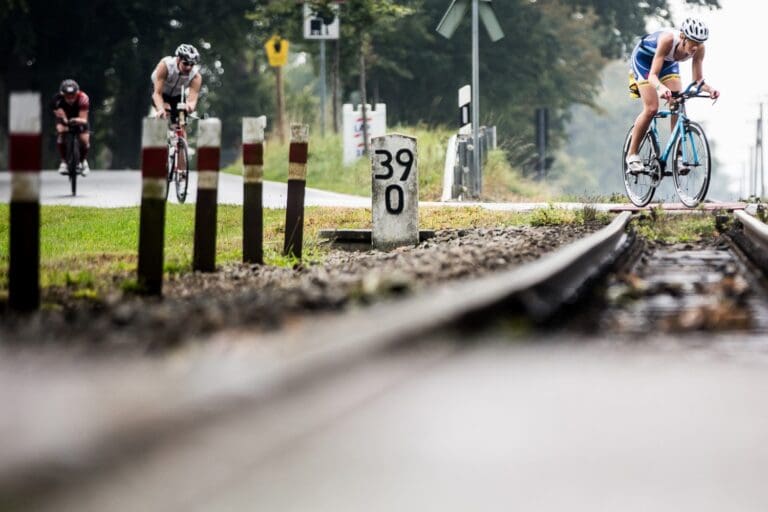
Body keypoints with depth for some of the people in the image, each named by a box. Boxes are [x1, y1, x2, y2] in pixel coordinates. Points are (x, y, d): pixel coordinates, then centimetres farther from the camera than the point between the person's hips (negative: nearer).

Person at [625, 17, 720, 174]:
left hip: (668, 62, 5)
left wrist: (709, 89, -41)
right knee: (651, 108, -16)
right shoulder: (668, 39, -41)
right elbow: (653, 75, -43)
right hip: (644, 57, -5)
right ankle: (632, 155, -2)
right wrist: (661, 88, -64)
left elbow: (698, 80, -20)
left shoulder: (699, 48, -28)